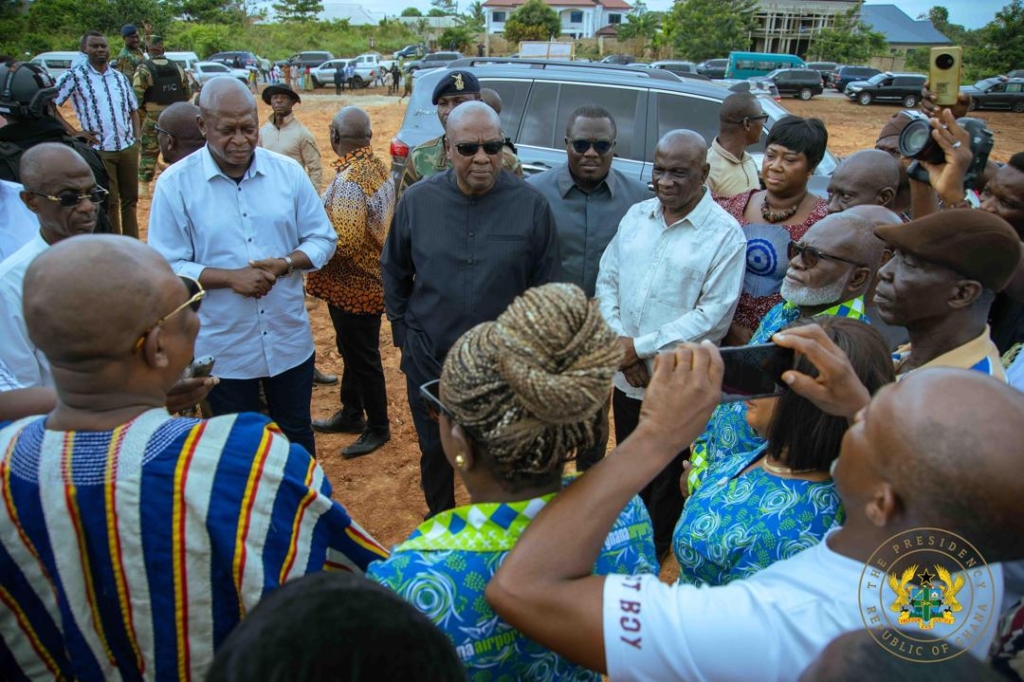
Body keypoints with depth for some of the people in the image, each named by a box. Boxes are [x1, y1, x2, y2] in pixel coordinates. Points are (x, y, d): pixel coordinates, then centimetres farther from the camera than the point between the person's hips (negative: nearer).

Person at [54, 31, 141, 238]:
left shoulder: (120, 77, 10)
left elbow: (133, 109, 19)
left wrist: (137, 138, 6)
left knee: (130, 199, 11)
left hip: (128, 147, 4)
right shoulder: (74, 76, -5)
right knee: (109, 203, 3)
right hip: (99, 150, -4)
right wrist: (73, 132, -11)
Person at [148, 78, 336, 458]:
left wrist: (286, 263, -17)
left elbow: (322, 238, 2)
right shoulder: (175, 184, -10)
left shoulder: (288, 172, -3)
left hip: (290, 340, 2)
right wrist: (228, 277, -23)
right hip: (223, 348, -2)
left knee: (297, 435, 21)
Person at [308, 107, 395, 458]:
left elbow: (343, 243, -29)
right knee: (351, 351, 22)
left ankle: (378, 427, 21)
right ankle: (351, 413, 39)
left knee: (363, 357, 6)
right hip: (369, 280, 9)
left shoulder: (349, 180, -24)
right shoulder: (378, 168, 4)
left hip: (353, 286, -9)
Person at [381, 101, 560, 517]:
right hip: (429, 359, 2)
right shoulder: (418, 200, -5)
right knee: (434, 451, 20)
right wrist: (403, 330, 8)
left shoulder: (531, 205, -11)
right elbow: (394, 271, 8)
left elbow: (546, 289, -2)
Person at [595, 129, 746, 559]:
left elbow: (714, 315, -17)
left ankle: (654, 557, 38)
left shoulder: (725, 234, -13)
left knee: (665, 480, 14)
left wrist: (643, 346, -17)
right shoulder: (636, 215, 3)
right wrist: (619, 342, -10)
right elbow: (607, 279, 5)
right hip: (626, 375, 5)